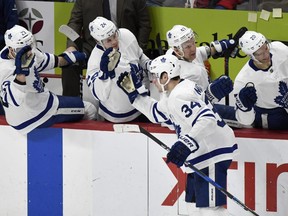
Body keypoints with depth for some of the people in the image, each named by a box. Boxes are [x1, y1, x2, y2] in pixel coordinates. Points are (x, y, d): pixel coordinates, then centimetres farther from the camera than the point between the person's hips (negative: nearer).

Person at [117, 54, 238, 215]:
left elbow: (207, 119, -32)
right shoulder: (172, 94, 13)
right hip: (202, 154, 11)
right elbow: (156, 113, 27)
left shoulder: (181, 96, -21)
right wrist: (134, 92, 22)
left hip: (214, 152, -11)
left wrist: (186, 144, -40)